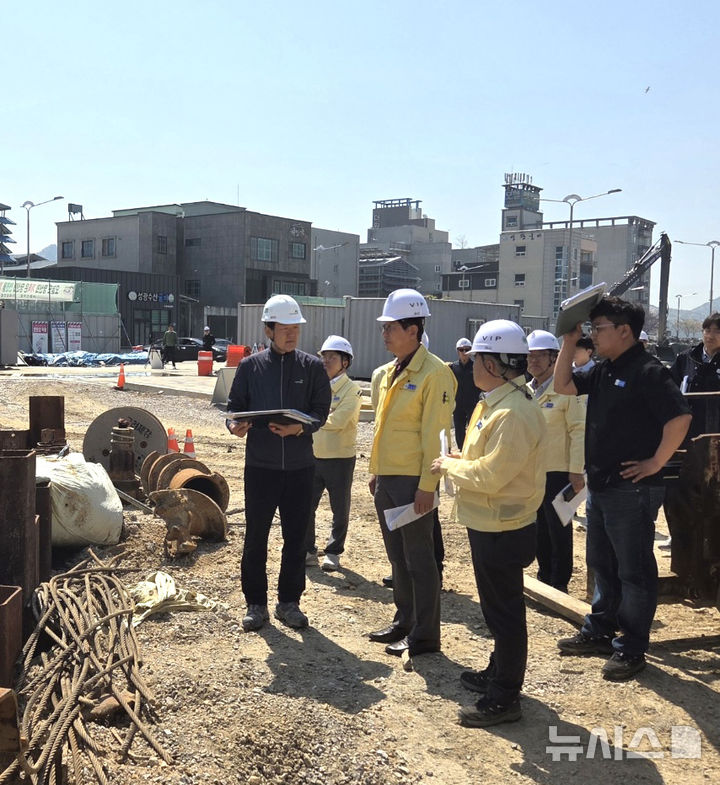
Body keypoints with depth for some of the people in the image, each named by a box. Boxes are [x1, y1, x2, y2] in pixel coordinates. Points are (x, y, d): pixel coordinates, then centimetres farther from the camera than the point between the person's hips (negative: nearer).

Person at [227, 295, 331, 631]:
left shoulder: (312, 367, 3)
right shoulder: (250, 366, 3)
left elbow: (321, 411, 0)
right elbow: (235, 407, 6)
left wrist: (300, 428, -19)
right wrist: (235, 424, -16)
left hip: (299, 466, 1)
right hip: (260, 464, 0)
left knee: (296, 537, 8)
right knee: (255, 536, 6)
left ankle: (289, 602, 23)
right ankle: (256, 603, 20)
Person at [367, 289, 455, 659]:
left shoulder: (434, 373, -13)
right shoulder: (387, 373, 13)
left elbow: (434, 433, -17)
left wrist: (427, 485, -19)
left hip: (412, 480, -8)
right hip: (387, 478, 8)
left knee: (418, 557, 0)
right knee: (397, 555, 16)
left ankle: (425, 635, 11)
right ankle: (404, 622, 29)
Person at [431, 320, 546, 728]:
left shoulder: (514, 414, -25)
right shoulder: (494, 403, 9)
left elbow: (490, 475, -28)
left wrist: (450, 465, -13)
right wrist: (457, 465, 2)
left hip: (503, 531, -10)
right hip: (489, 525, 11)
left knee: (505, 611, 2)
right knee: (497, 607, 23)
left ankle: (505, 698, 15)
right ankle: (499, 672, 40)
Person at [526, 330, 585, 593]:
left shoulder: (566, 390, -9)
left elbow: (579, 431, -12)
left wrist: (576, 471, -17)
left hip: (558, 471, -6)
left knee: (558, 529, 2)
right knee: (539, 527, 15)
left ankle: (559, 583, 13)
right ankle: (544, 575, 28)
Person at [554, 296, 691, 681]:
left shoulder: (648, 371, -16)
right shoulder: (603, 371, 10)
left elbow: (679, 418, -24)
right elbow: (563, 386, 14)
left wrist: (656, 463, -19)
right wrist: (569, 342, 6)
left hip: (632, 489, -9)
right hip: (599, 486, 9)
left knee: (633, 571, 3)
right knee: (601, 564, 19)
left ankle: (631, 648, 13)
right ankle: (599, 631, 33)